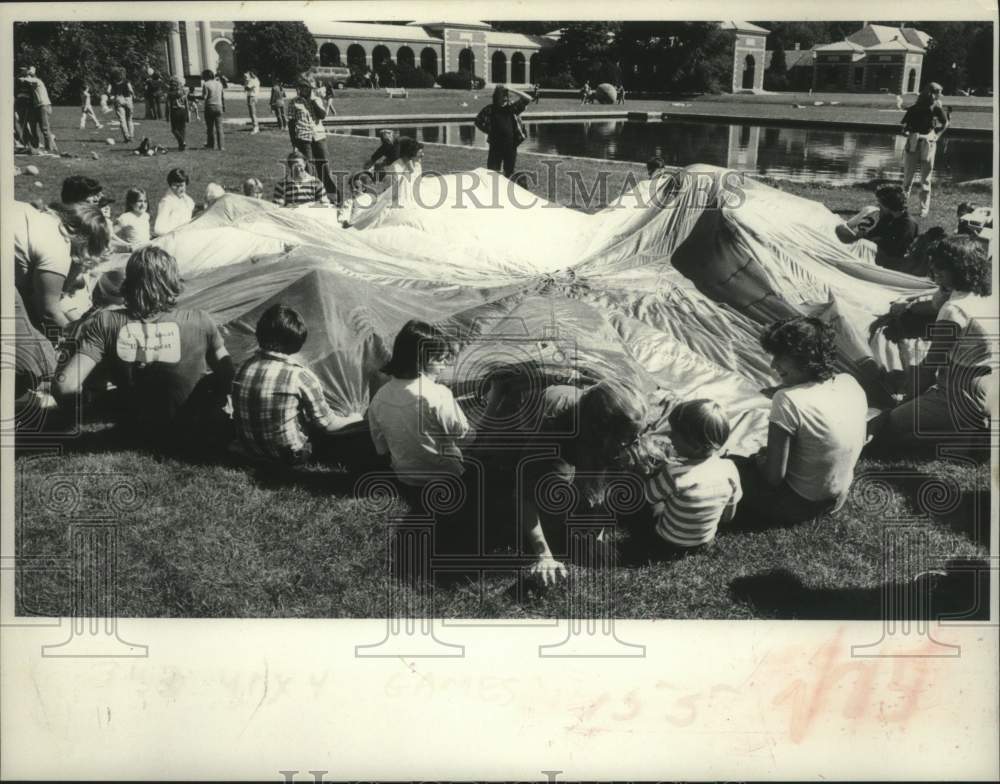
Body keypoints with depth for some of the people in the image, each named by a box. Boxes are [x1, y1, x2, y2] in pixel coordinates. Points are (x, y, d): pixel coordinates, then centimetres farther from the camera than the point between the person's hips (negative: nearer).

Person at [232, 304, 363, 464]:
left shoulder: (245, 367, -7)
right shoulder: (300, 376, -23)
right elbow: (326, 425, -12)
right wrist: (351, 419, 10)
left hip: (250, 449, 6)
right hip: (290, 455, -6)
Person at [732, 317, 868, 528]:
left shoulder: (788, 401, -30)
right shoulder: (850, 382, -9)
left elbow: (773, 476, -25)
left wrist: (759, 459, -1)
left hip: (799, 504, -7)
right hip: (839, 498, 7)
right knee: (761, 459, 30)